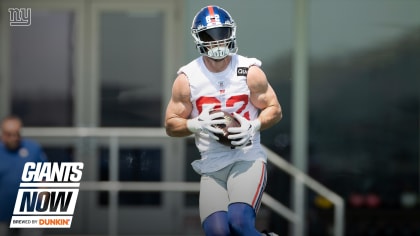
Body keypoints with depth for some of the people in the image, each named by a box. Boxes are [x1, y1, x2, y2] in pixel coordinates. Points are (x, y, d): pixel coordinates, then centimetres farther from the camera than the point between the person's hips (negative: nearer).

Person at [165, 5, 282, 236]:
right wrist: (197, 124, -15)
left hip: (247, 158, -2)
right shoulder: (187, 79, 1)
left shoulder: (250, 72, -1)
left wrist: (253, 126, -14)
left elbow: (274, 110, 7)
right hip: (212, 165, 2)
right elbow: (171, 124, 6)